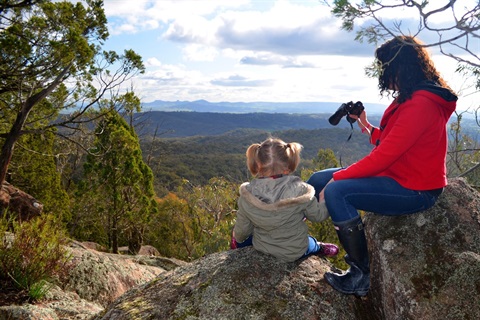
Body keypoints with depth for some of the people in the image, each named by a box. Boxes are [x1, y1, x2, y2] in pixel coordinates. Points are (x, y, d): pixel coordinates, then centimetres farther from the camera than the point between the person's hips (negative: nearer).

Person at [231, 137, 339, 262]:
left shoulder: (247, 195, -23)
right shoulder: (299, 190, -29)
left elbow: (242, 228, -8)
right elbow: (318, 215, -12)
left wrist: (238, 239, 16)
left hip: (262, 248, 1)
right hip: (295, 252, -1)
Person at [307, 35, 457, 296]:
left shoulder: (420, 105, -22)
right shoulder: (409, 99, 9)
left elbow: (382, 157, -25)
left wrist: (337, 177, -19)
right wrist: (369, 128, 6)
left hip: (415, 191, -10)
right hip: (397, 175, 10)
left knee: (336, 192, -26)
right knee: (318, 179, 3)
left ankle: (360, 277, -10)